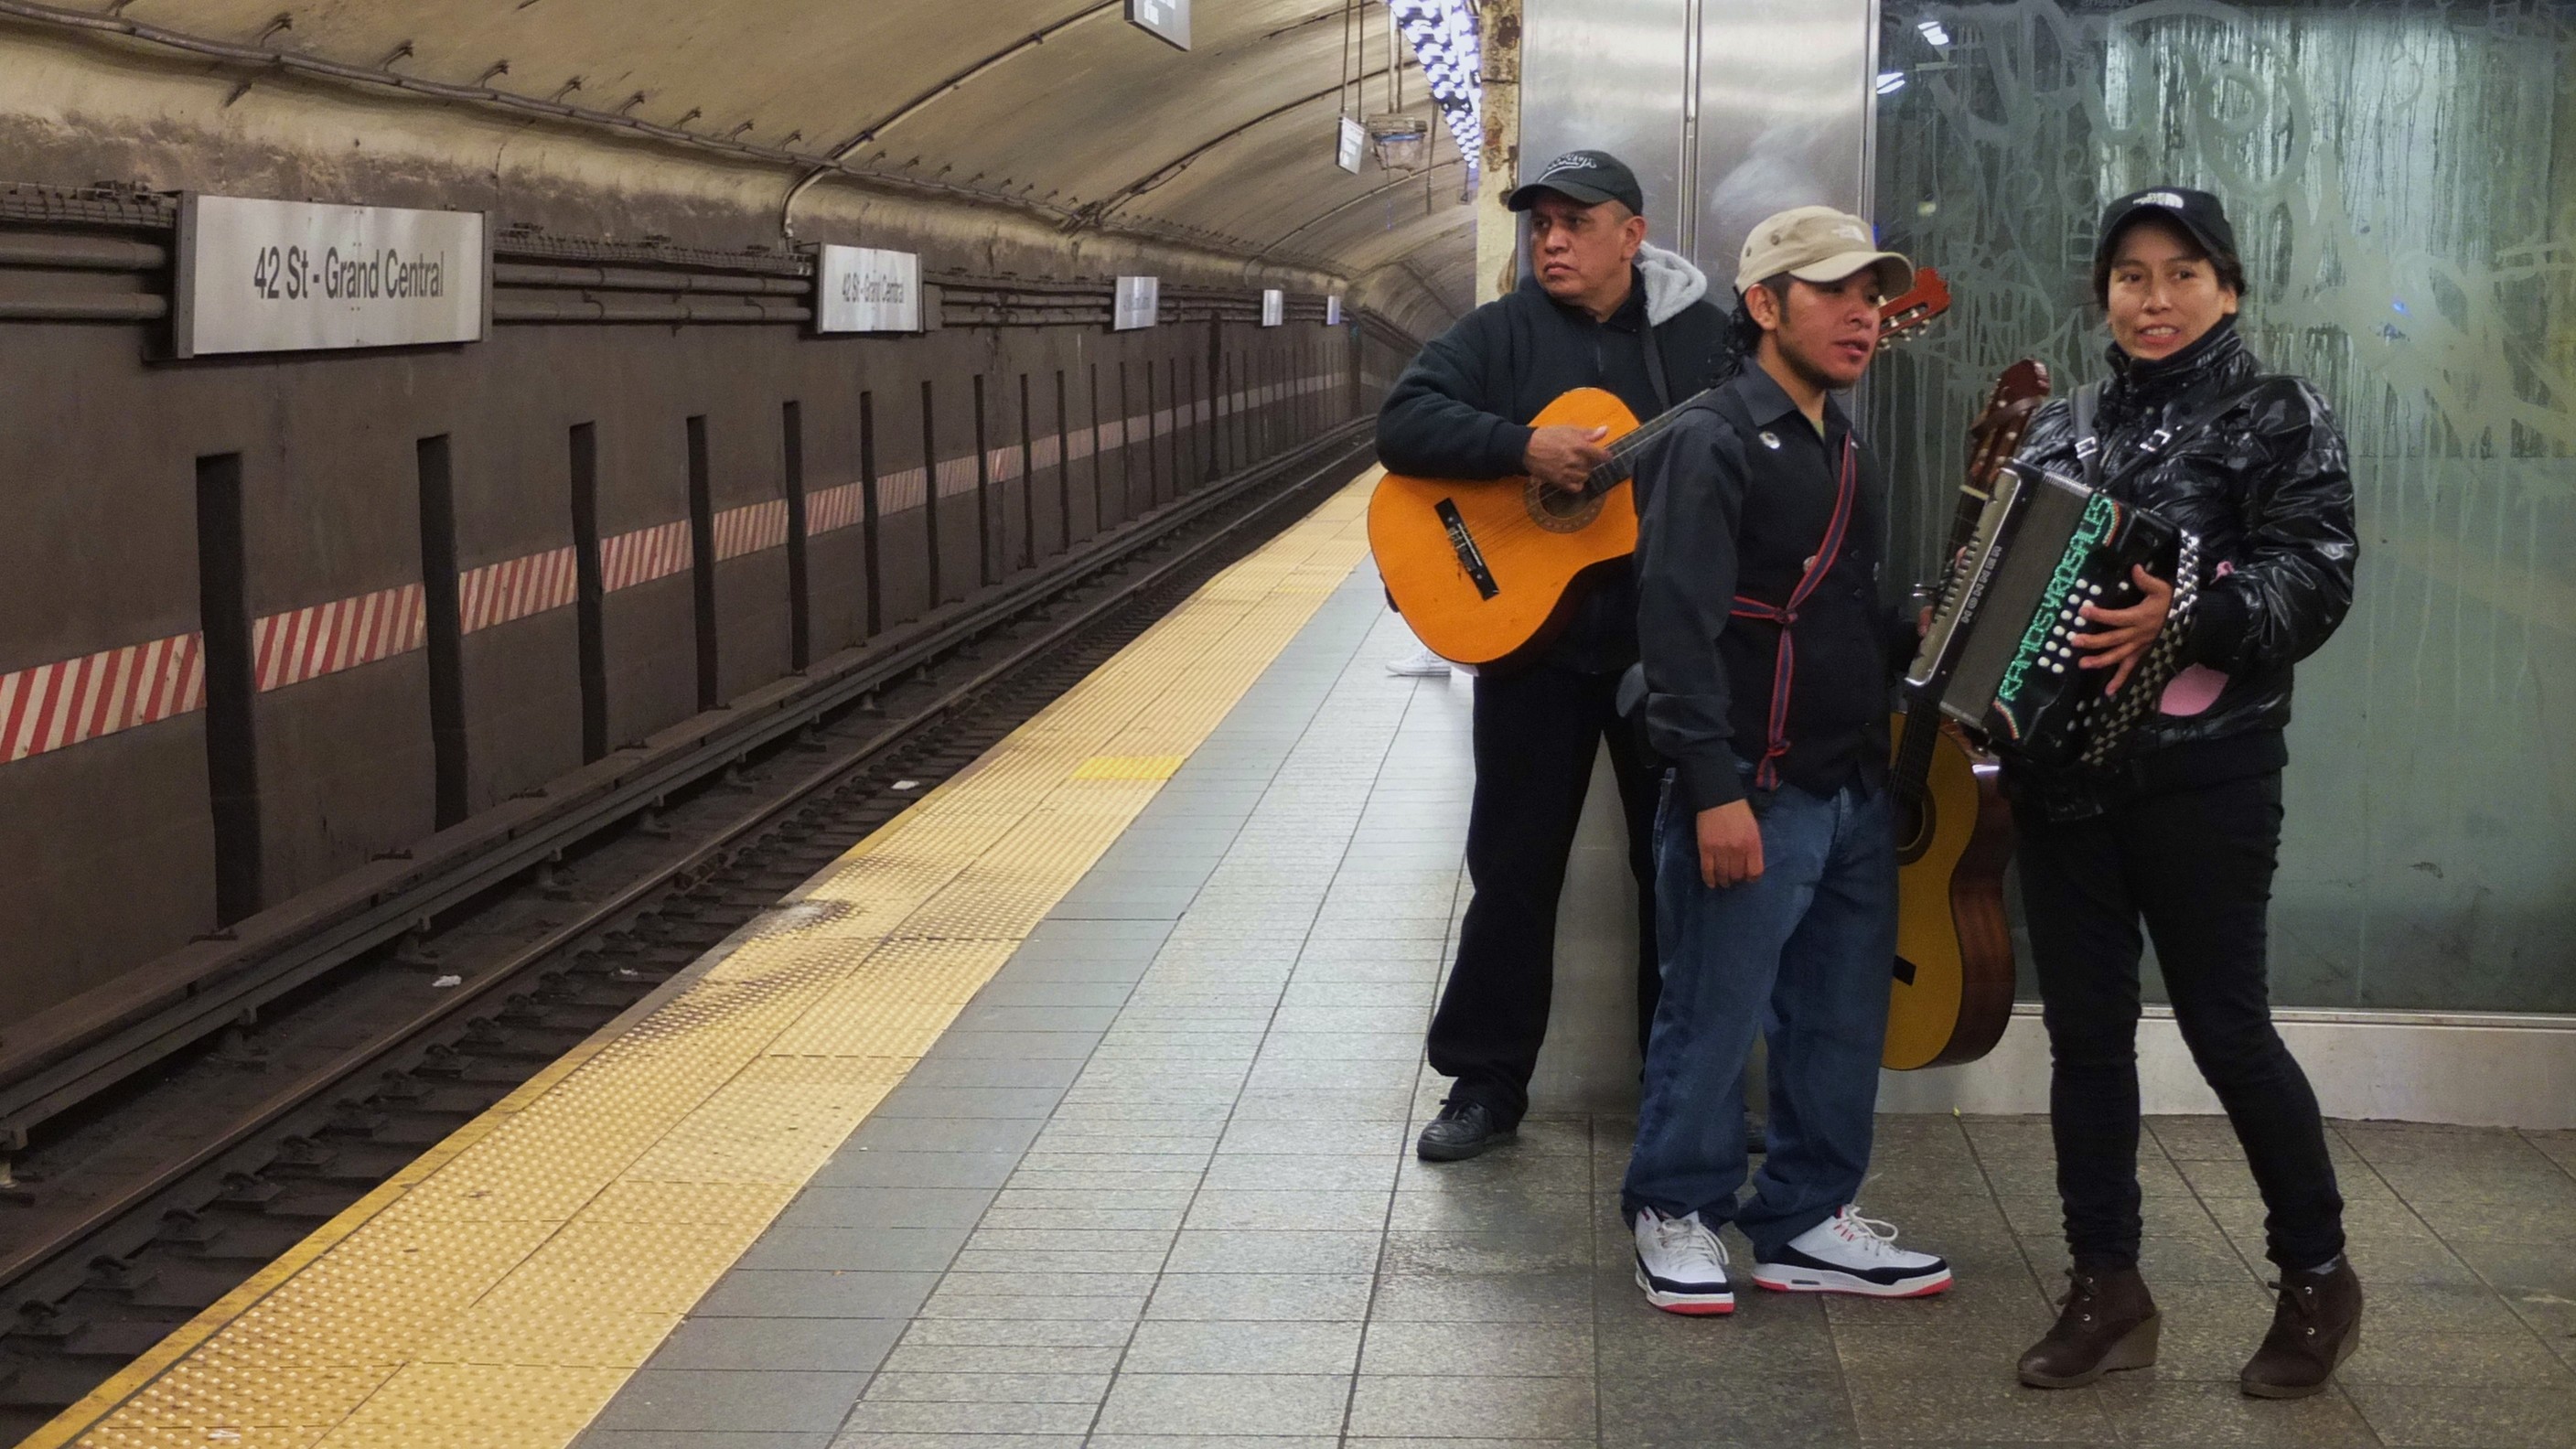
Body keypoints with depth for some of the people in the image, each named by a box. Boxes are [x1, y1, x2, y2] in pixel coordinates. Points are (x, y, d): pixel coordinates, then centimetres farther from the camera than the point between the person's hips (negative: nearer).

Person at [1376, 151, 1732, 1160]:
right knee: (1514, 865, 6)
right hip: (1531, 633, -1)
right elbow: (1403, 425, -13)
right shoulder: (1500, 335, 1)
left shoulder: (1704, 336, 5)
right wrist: (1522, 446, -25)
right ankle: (1486, 1080, 17)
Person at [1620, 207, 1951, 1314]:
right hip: (1753, 795, -8)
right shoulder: (1712, 443, -11)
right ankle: (1678, 1215, 16)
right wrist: (1714, 789, -23)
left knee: (1844, 1020, 12)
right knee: (1713, 1017, 0)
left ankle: (1807, 1221, 24)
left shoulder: (1847, 452, 17)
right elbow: (1680, 626, -18)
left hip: (1854, 787, 9)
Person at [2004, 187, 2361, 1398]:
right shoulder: (2066, 427, 14)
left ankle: (2317, 1277, 18)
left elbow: (2315, 580, -13)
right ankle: (2107, 1288, 16)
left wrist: (2185, 616, -29)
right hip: (2062, 765, 5)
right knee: (2084, 1028, 6)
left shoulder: (2279, 417, -1)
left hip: (2204, 773, -5)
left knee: (2224, 1024, -1)